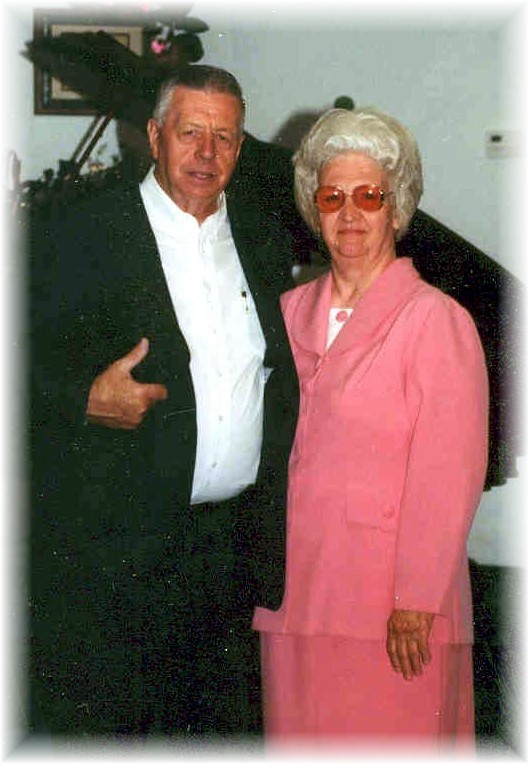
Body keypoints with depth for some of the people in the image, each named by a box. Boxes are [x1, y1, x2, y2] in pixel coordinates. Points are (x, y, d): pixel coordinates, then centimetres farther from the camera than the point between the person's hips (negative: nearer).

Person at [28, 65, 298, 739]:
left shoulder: (264, 240, 11)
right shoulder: (78, 235, -4)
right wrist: (87, 398, -22)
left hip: (234, 540, 5)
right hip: (113, 548, -4)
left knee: (223, 724, 14)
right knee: (94, 725, 4)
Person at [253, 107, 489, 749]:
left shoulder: (437, 320, -6)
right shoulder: (290, 311, 11)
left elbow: (448, 480, -10)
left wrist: (416, 602, -14)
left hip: (390, 602, -5)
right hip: (293, 592, 5)